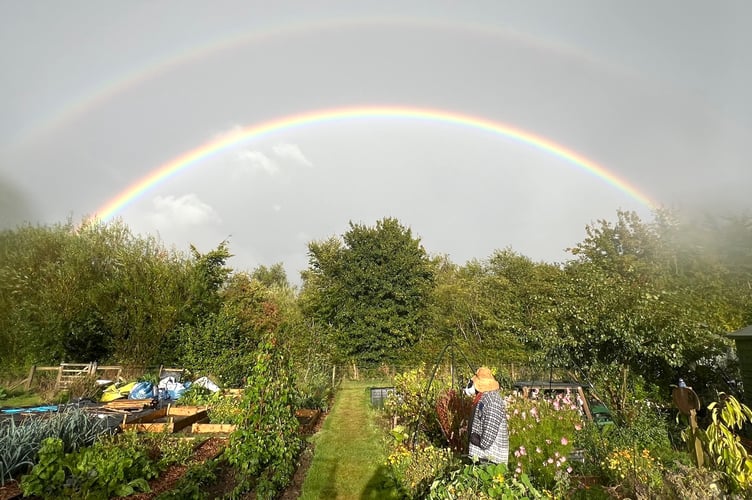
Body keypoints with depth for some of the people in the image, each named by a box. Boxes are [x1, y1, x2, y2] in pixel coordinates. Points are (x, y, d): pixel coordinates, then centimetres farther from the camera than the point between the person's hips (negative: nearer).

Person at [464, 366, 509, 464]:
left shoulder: (492, 399, -23)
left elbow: (491, 428, -25)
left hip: (489, 448, -10)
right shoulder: (483, 397, 9)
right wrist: (475, 436, 18)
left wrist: (483, 444, -20)